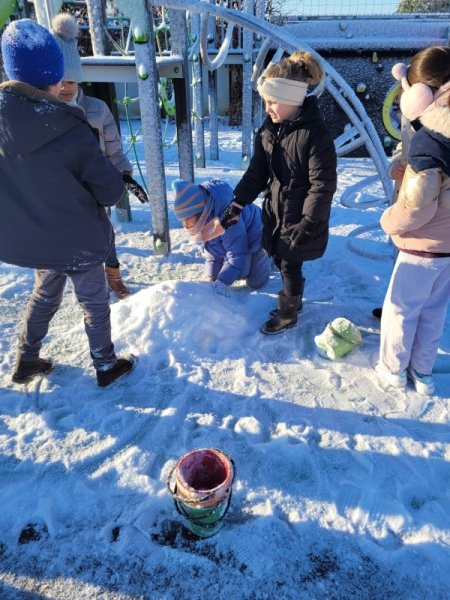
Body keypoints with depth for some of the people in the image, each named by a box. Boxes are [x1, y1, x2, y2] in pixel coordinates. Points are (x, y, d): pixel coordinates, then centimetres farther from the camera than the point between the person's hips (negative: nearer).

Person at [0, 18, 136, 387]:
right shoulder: (70, 129, -23)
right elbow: (112, 191, -18)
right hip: (78, 239, -5)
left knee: (45, 294, 28)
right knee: (95, 302, 14)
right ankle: (106, 366, 30)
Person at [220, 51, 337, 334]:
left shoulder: (315, 132, -20)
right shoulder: (270, 127, 3)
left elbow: (323, 184, -19)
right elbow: (257, 171, 7)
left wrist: (308, 221, -20)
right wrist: (238, 203, 2)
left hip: (299, 216, -7)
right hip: (276, 209, 7)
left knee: (289, 265, 5)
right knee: (282, 260, 18)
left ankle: (288, 314, 28)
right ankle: (293, 301, 43)